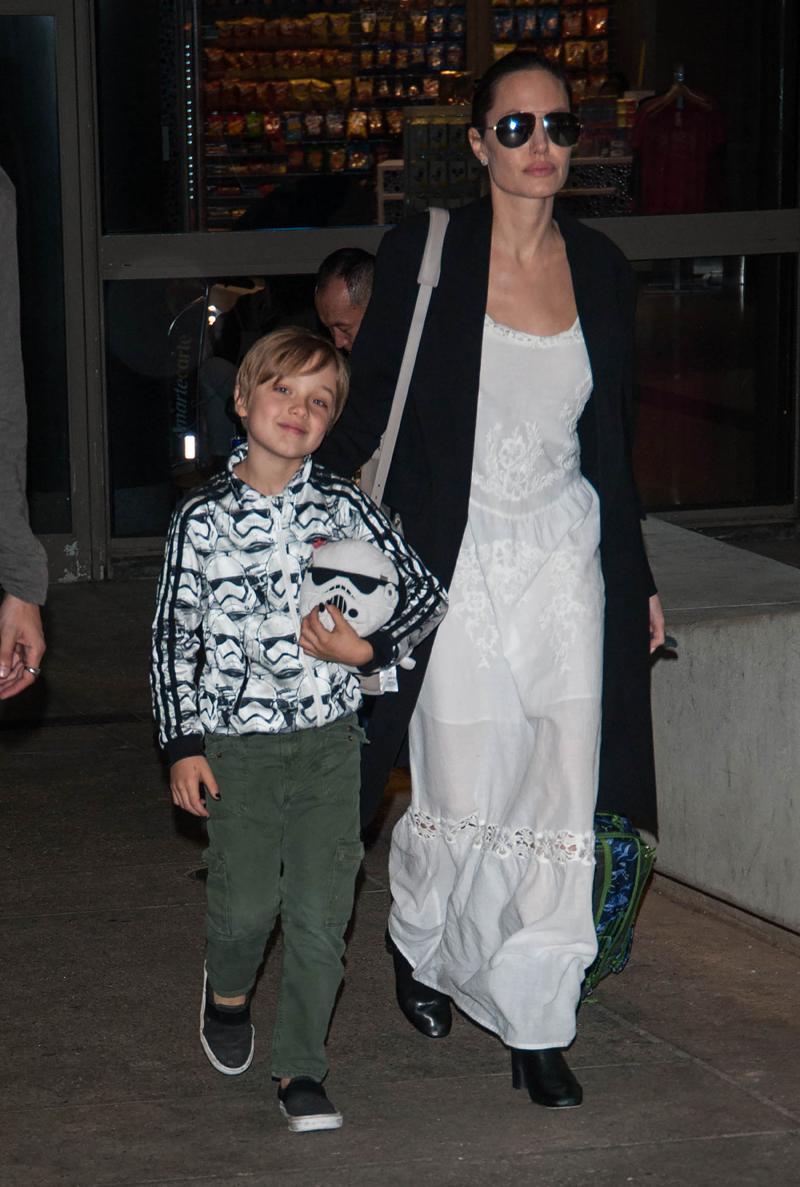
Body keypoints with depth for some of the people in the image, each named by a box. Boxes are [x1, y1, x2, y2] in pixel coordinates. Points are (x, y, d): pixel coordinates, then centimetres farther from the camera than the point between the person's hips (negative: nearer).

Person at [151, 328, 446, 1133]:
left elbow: (425, 592, 7)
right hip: (236, 742, -1)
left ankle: (301, 1070, 10)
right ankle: (227, 993, 29)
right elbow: (173, 635, 2)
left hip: (329, 739, 1)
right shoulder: (203, 517, -3)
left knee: (319, 910, -2)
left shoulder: (342, 507, 0)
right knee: (248, 901, -5)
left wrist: (368, 651, -9)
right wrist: (182, 745, -2)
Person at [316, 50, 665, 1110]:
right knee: (462, 795, 1)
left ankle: (537, 1025, 12)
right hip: (457, 562, -3)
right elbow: (367, 408, 0)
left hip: (566, 558, 3)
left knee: (560, 803, 1)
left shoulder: (600, 269, 5)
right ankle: (418, 941, 33)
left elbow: (614, 444, 13)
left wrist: (638, 580, 16)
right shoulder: (423, 254, -6)